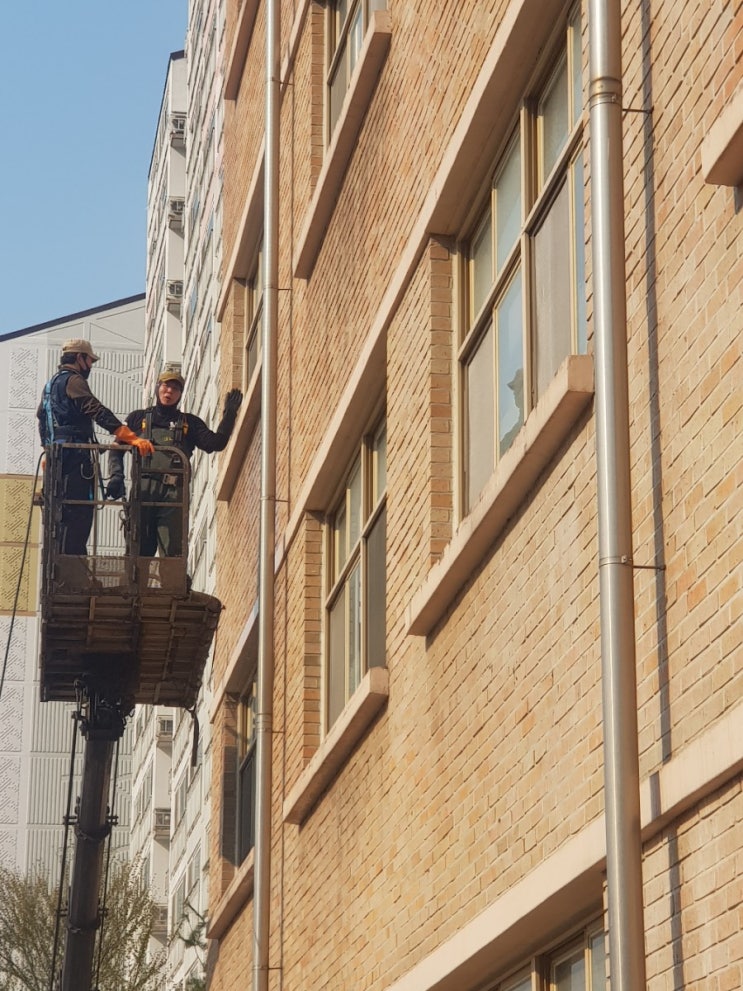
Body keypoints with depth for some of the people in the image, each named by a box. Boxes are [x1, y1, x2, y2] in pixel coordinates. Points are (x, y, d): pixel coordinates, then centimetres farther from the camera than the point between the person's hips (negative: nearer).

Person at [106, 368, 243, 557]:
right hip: (142, 491, 0)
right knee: (139, 550, -3)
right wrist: (116, 476, -3)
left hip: (173, 493, 0)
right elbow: (117, 449, 14)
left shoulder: (189, 423, 20)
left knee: (172, 552, -9)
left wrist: (229, 414, -3)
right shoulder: (138, 418, 19)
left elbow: (215, 443, 7)